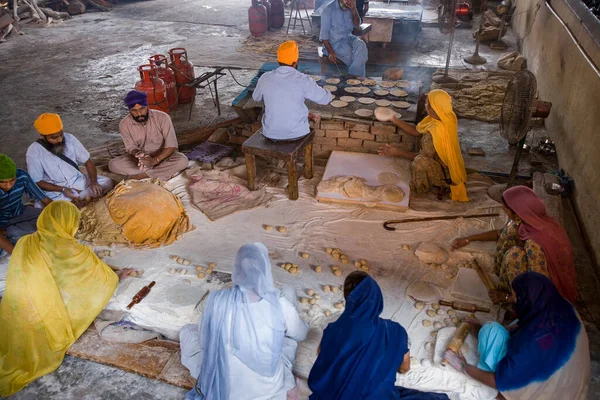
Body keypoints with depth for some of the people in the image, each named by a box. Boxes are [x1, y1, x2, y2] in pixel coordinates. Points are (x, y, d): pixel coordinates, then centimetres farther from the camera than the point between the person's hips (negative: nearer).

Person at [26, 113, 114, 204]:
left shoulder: (69, 138, -7)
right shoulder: (34, 151, -15)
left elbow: (88, 161, -1)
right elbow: (36, 182, -11)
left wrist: (93, 182, -19)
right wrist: (63, 189, -22)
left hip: (78, 182, 4)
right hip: (55, 190, -3)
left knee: (107, 182, -16)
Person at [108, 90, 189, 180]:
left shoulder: (162, 117, -20)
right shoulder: (124, 124, -12)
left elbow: (171, 146, -22)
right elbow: (131, 147, -10)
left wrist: (155, 160, -35)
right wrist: (138, 154, -34)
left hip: (162, 156, -2)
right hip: (140, 158, 3)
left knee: (182, 161, -33)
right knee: (113, 164, -23)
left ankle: (142, 175, -21)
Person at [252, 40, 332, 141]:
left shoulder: (265, 78, -7)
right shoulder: (304, 80, -15)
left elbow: (256, 98, 13)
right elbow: (326, 98, -3)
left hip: (271, 134, 2)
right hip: (297, 133, -1)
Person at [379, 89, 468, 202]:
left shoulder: (436, 131, -32)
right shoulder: (447, 117, -5)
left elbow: (424, 158, -21)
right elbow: (416, 131, 3)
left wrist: (398, 153, -17)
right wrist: (394, 119, -2)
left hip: (445, 173, -9)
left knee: (421, 161, -31)